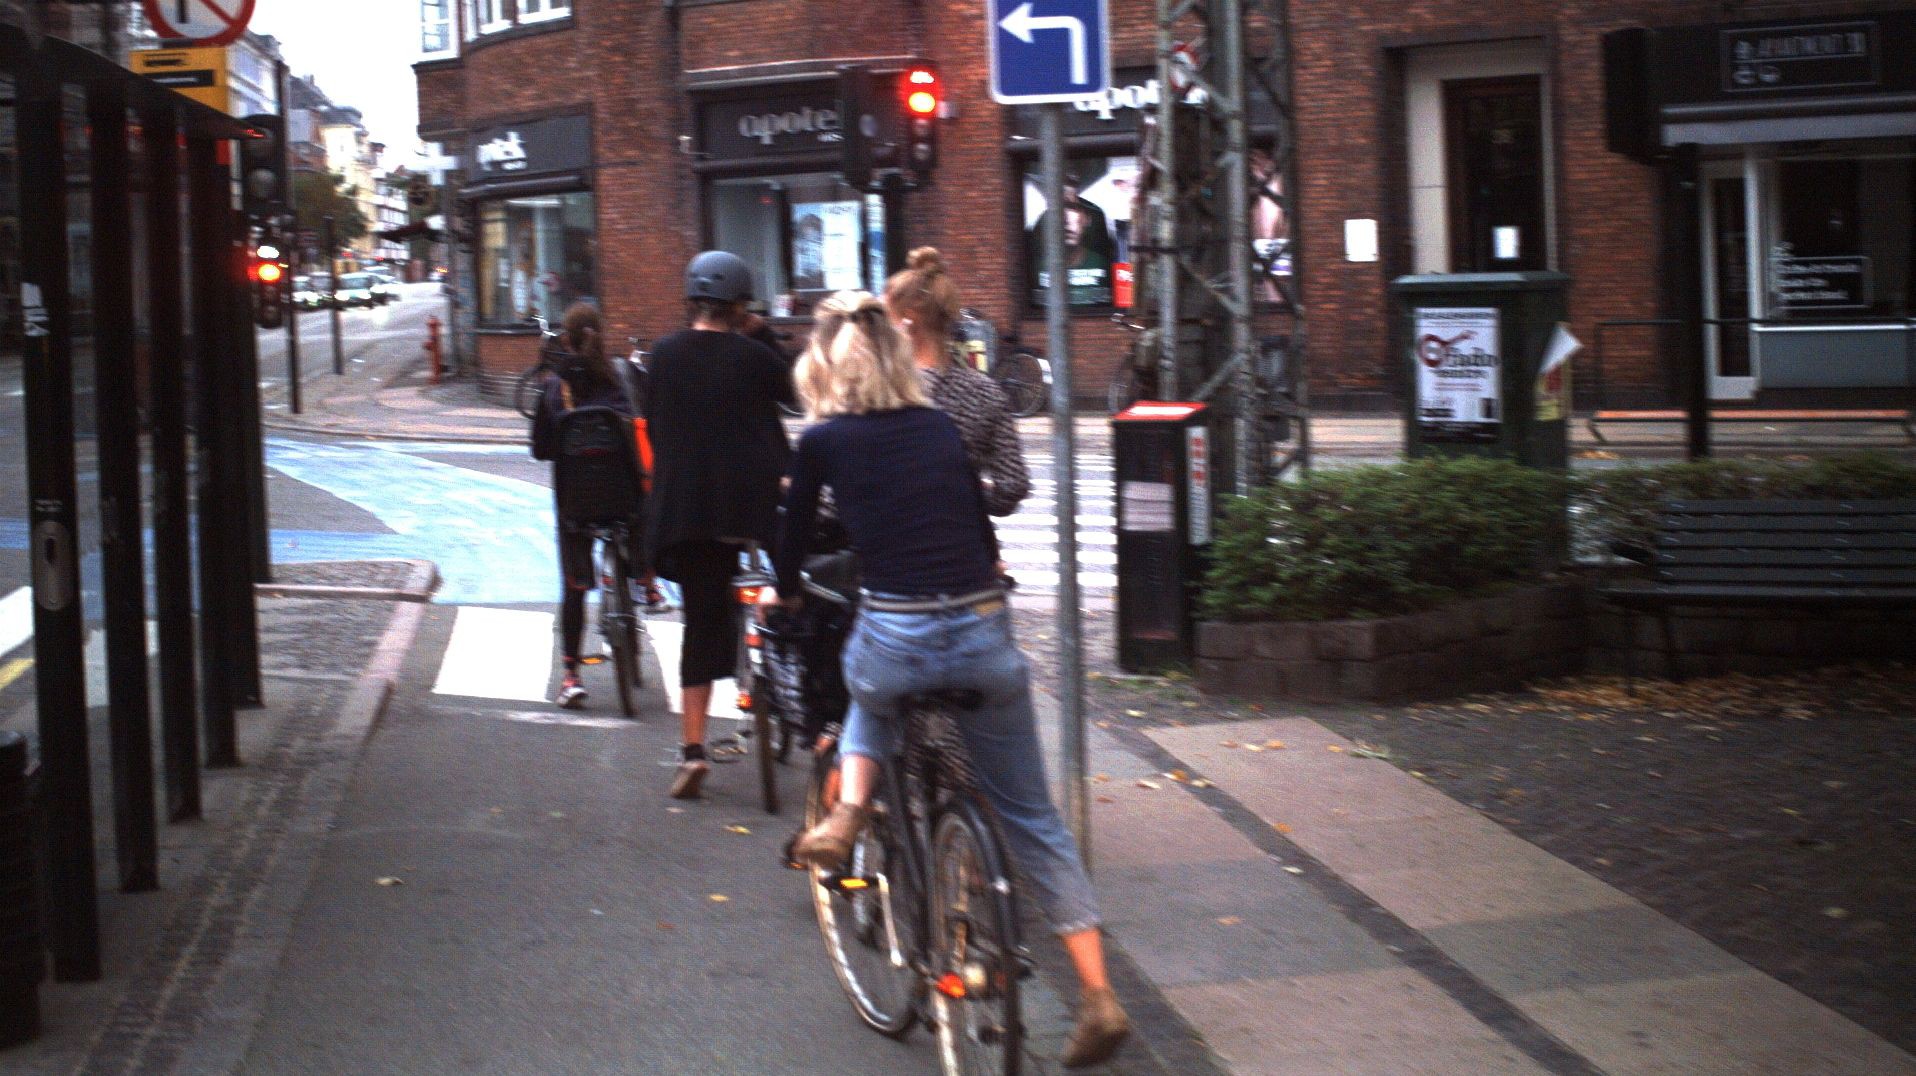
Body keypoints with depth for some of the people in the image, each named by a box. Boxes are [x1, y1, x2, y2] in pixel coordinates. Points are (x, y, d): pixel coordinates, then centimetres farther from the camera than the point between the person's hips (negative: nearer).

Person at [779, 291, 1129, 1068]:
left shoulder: (825, 440, 4)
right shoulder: (941, 428, 13)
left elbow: (794, 536, 16)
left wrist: (787, 595, 37)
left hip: (896, 640, -2)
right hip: (986, 637, 2)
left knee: (874, 698, 38)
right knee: (1032, 818, 13)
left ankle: (847, 810, 13)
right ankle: (1097, 997, 9)